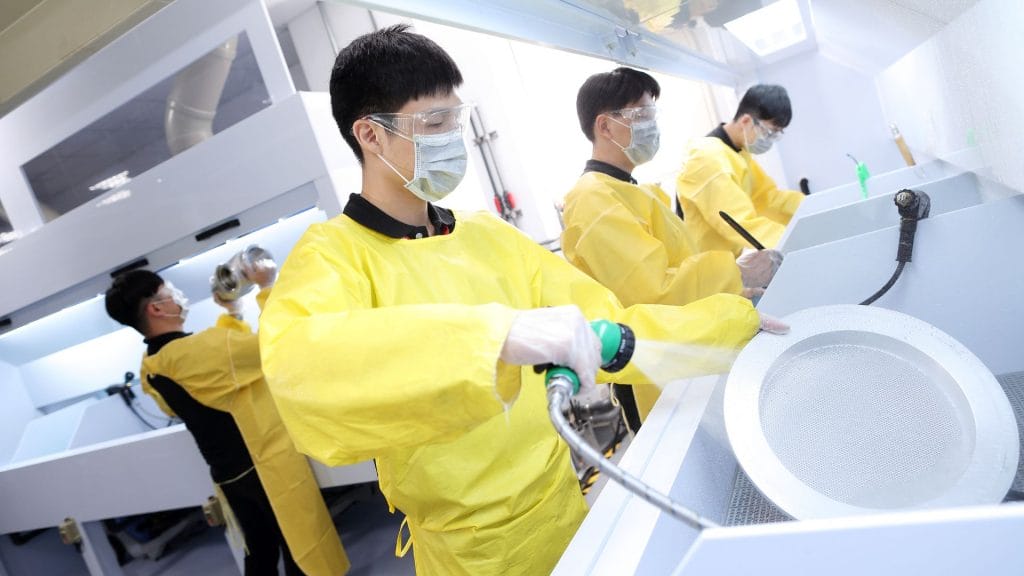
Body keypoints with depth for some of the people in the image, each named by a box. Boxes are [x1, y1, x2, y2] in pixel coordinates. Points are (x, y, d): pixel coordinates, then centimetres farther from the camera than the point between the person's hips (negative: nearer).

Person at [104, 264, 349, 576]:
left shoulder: (151, 369, 2)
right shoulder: (197, 350, -26)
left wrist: (233, 312, 11)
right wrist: (267, 287, -11)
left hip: (229, 475, 9)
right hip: (267, 464, -8)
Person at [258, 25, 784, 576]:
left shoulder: (489, 234, 1)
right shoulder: (330, 254, -15)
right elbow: (298, 365, -37)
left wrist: (741, 318, 1)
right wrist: (499, 334, -46)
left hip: (572, 503, 5)